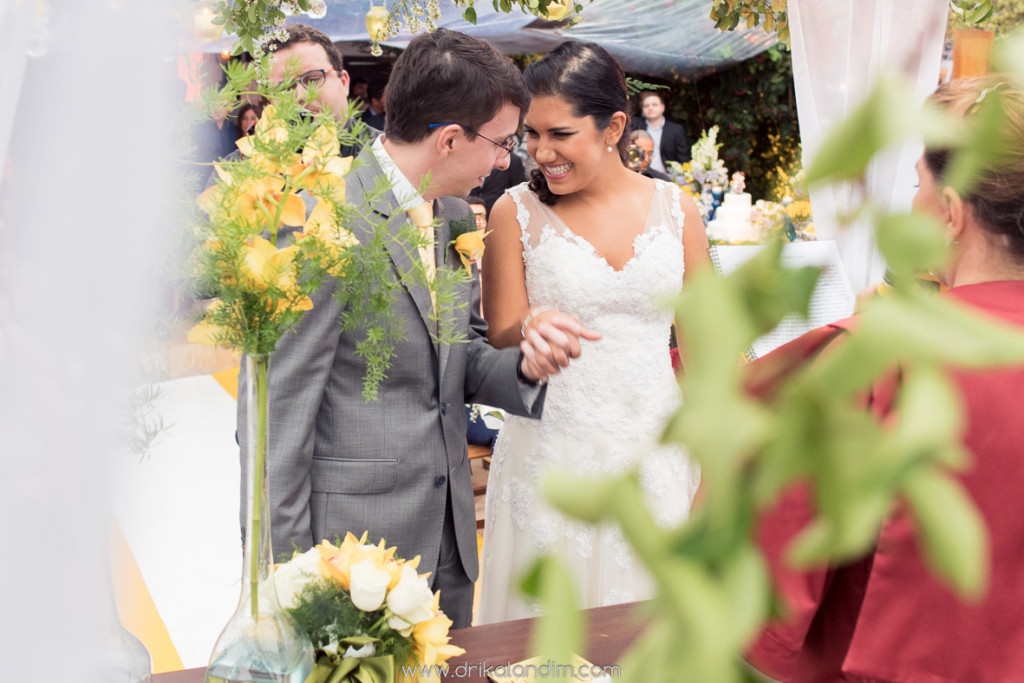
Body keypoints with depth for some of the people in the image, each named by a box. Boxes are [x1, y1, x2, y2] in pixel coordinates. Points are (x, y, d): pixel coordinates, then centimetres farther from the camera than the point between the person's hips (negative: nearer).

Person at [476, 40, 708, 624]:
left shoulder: (677, 211, 2)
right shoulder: (517, 212, -3)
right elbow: (501, 342, 0)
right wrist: (531, 332, -23)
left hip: (655, 459, 2)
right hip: (551, 458, -1)